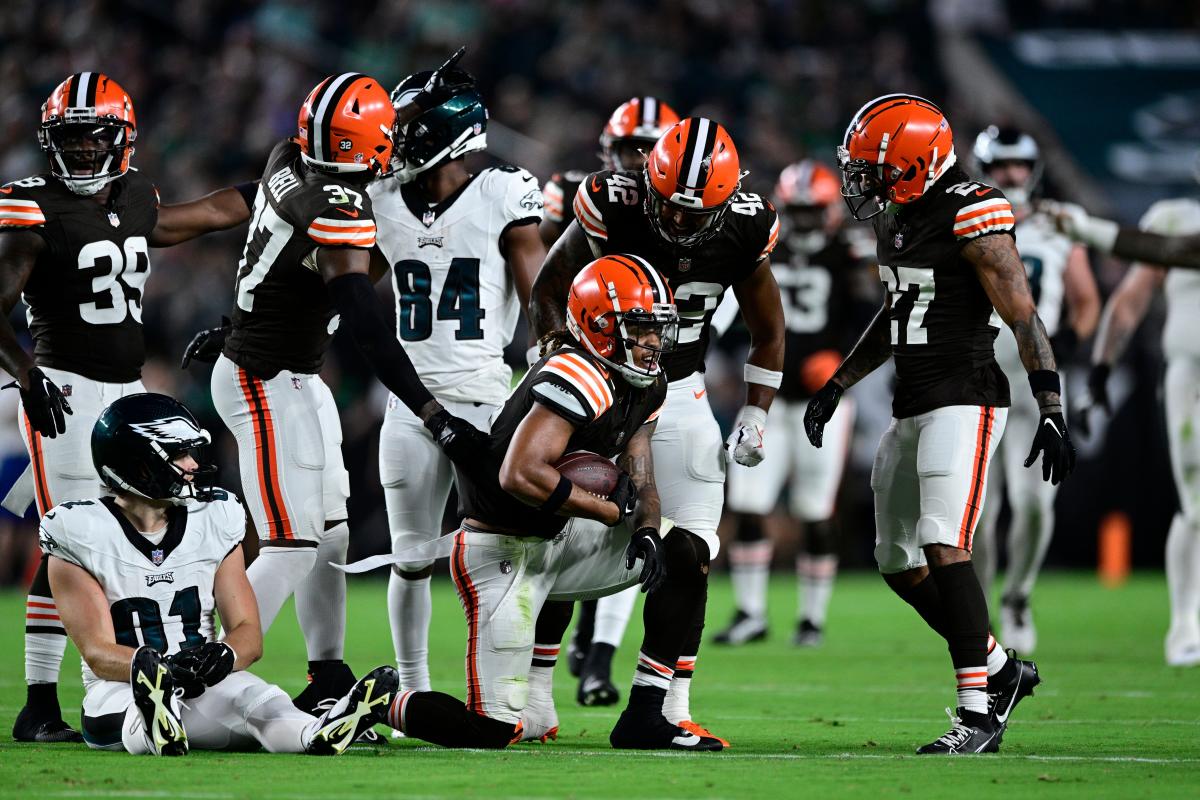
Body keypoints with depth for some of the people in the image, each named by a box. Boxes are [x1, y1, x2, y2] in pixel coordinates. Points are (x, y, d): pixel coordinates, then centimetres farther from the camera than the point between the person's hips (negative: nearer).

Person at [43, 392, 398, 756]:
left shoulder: (215, 520, 10)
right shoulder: (82, 533, -4)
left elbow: (248, 634, 6)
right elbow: (98, 654, -11)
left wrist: (222, 656, -21)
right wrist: (163, 667, -33)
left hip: (205, 684, 3)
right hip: (120, 690, -3)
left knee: (256, 699, -34)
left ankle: (318, 734, -68)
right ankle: (155, 721, -79)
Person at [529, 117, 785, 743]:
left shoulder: (744, 232, -13)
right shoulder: (611, 210, -23)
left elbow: (768, 332, 5)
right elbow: (548, 291, -7)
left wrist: (754, 415, -1)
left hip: (679, 393, 2)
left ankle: (674, 706, 0)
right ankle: (534, 698, 2)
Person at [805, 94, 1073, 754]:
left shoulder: (973, 217, -15)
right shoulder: (899, 219, 12)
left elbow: (1024, 320, -17)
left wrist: (1051, 412, -24)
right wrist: (836, 387, 28)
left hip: (964, 402, -10)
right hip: (911, 408, 10)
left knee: (944, 549, -19)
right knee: (898, 562, 11)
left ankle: (977, 712, -16)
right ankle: (1003, 672, 25)